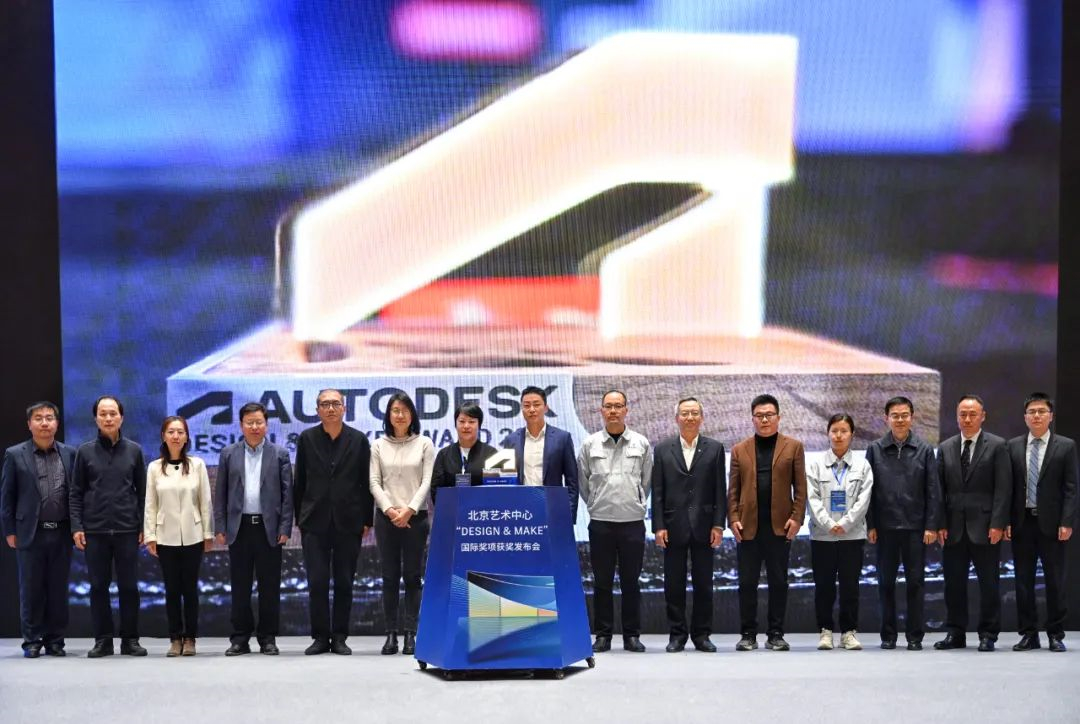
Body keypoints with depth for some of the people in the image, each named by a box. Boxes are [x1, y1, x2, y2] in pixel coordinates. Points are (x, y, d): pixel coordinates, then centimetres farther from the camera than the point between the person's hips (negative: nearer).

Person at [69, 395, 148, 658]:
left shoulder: (134, 450, 5)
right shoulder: (85, 451, 4)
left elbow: (142, 491, 7)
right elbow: (76, 493, 5)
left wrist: (144, 526, 1)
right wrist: (76, 526, -3)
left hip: (127, 529, 0)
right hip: (95, 530, 0)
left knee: (129, 586, 2)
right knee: (98, 586, 4)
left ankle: (130, 639, 10)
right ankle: (103, 640, 11)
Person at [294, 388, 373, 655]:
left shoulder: (358, 440, 3)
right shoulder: (307, 439, 5)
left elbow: (366, 482, 4)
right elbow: (299, 481, 8)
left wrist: (366, 520, 1)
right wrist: (299, 517, 5)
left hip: (348, 522, 0)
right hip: (315, 522, 0)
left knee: (344, 583, 3)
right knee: (317, 583, -2)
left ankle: (339, 637, 11)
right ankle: (320, 636, 6)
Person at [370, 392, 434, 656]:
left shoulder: (424, 444, 4)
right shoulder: (379, 446, 7)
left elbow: (427, 481, -1)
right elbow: (374, 482, 3)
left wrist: (409, 510, -12)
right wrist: (390, 510, -11)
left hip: (415, 517, -1)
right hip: (386, 516, 1)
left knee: (412, 576, -1)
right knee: (390, 577, 1)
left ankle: (410, 634, 1)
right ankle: (391, 633, 3)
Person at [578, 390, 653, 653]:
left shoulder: (641, 444, 4)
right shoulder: (590, 444, 3)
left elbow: (647, 480, 12)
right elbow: (582, 481, 12)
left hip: (632, 521, 0)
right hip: (600, 522, 0)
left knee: (631, 582, 4)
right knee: (602, 582, 4)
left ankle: (632, 635, 10)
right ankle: (602, 635, 10)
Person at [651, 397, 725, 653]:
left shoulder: (715, 448, 6)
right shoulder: (663, 449, 6)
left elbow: (720, 490, 3)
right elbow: (657, 492, 3)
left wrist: (718, 525, -4)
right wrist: (659, 526, -4)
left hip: (703, 526, 0)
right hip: (674, 526, 0)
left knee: (703, 584, 4)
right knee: (674, 584, 3)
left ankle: (701, 634, 12)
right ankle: (677, 635, 10)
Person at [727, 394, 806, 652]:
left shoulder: (793, 447, 7)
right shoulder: (739, 450, 11)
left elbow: (800, 487, 3)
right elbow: (733, 489, 7)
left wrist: (797, 518, -7)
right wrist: (733, 519, -4)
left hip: (780, 525, -1)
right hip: (748, 526, 1)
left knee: (778, 582, 3)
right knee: (747, 583, 2)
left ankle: (775, 634, 9)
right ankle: (748, 634, 8)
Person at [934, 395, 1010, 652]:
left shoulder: (997, 446, 0)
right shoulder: (946, 448, 11)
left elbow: (1003, 488, -5)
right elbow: (940, 489, 10)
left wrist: (997, 524, -12)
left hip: (984, 526, -3)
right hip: (954, 527, 3)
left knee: (988, 583, 1)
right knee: (953, 583, 6)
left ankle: (988, 635, 8)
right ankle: (955, 633, 13)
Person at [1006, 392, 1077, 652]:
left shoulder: (1065, 447, 1)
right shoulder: (1013, 446, 7)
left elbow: (1071, 487, -2)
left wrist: (1067, 523, -10)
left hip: (1051, 523, -2)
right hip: (1022, 522, 2)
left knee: (1055, 581, 2)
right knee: (1023, 581, 5)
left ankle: (1056, 635, 10)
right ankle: (1028, 634, 12)